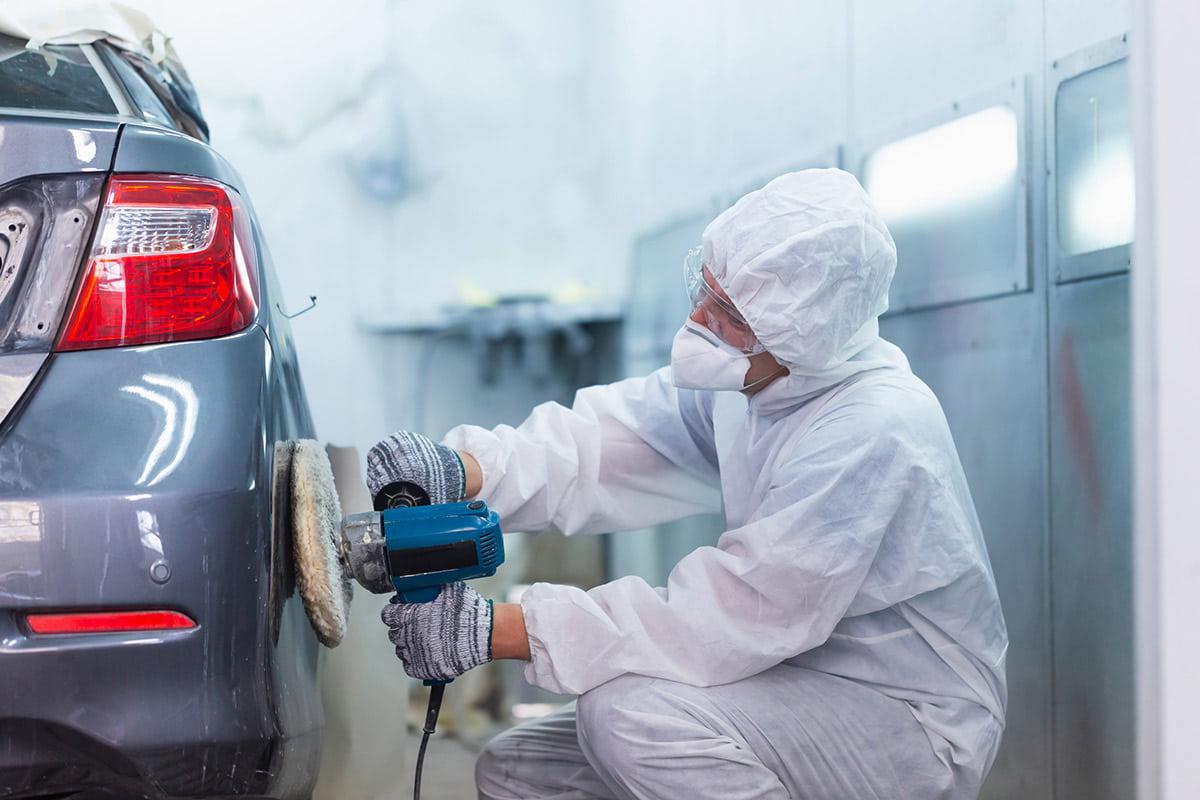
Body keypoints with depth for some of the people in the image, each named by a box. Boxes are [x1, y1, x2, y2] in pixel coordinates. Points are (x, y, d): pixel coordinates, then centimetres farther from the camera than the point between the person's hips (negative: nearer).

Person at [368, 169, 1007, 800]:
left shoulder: (873, 432, -27)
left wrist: (492, 630, -27)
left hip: (917, 723, -8)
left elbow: (727, 619, -28)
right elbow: (605, 443, -4)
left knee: (632, 713, -31)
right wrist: (461, 472, -25)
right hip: (798, 693, 8)